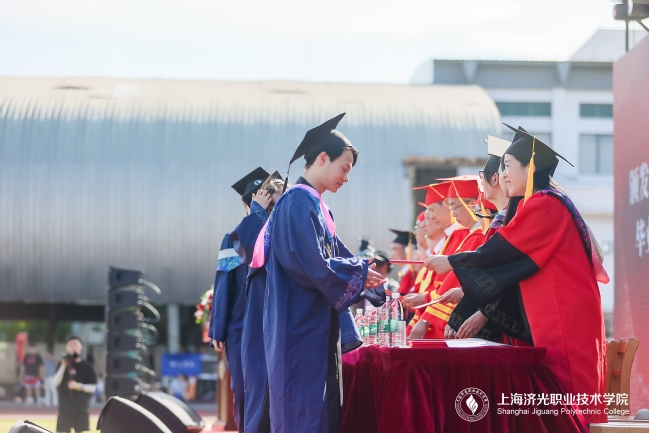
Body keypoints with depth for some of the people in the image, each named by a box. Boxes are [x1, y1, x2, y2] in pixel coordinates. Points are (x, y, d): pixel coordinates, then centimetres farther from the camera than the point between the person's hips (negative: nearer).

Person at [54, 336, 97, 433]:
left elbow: (93, 387, -1)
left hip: (82, 408, -1)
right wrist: (63, 366, -18)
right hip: (65, 407, 1)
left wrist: (79, 386, -17)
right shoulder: (62, 364, 5)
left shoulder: (86, 366, 1)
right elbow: (56, 382, -8)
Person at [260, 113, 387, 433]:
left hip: (318, 329, 10)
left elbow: (337, 257, 21)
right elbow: (312, 265, -21)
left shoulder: (315, 206, 18)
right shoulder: (298, 202, -13)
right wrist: (360, 271, -8)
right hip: (301, 329, -10)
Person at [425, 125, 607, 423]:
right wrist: (468, 291, 19)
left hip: (563, 319, -10)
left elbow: (500, 251, -11)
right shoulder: (543, 204, 20)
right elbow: (512, 264, 23)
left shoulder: (544, 205, -12)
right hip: (556, 319, 10)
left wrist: (451, 262, 1)